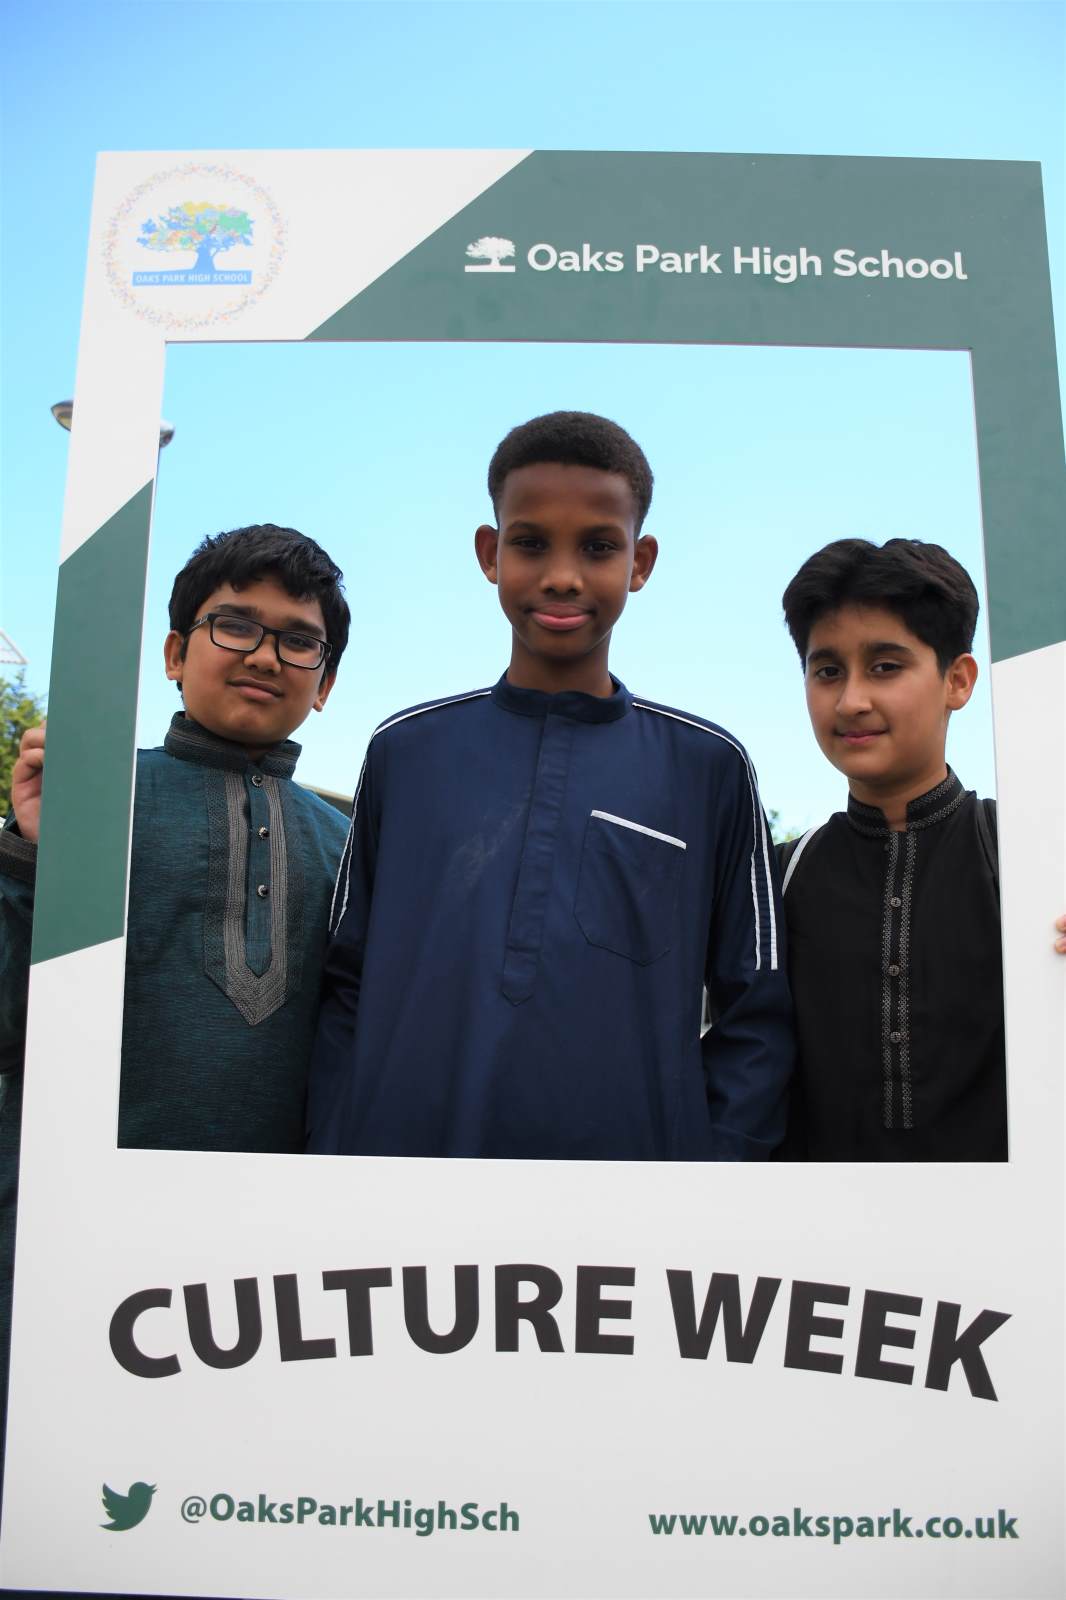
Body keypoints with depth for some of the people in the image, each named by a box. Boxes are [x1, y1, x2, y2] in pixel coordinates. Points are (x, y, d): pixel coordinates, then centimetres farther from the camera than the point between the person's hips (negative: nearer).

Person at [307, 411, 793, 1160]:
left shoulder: (708, 764, -1)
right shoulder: (406, 748, 2)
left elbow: (755, 1013, 1)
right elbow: (349, 989, 4)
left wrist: (712, 1150, -9)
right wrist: (332, 1148, -4)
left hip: (632, 1142, 0)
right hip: (403, 1136, 1)